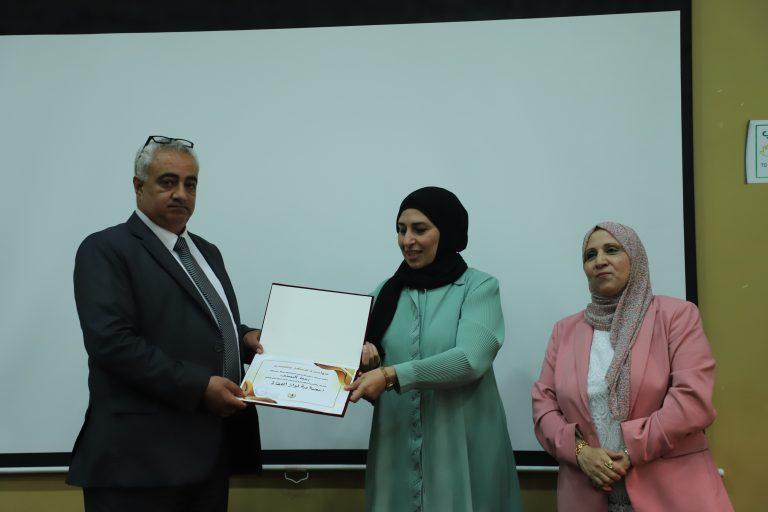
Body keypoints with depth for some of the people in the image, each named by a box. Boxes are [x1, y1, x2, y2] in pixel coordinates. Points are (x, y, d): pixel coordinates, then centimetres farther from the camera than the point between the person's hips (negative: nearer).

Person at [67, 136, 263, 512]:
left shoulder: (207, 252, 18)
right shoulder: (106, 250, -6)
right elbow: (112, 342, -18)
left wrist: (245, 339, 4)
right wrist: (198, 386, -20)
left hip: (212, 449, 8)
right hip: (142, 455, -7)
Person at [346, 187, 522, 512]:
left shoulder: (479, 287, -3)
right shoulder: (387, 292, 10)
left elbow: (470, 359, -17)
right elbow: (372, 362, 13)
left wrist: (392, 375, -24)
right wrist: (364, 358, -10)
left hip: (462, 451, -3)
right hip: (397, 451, 3)